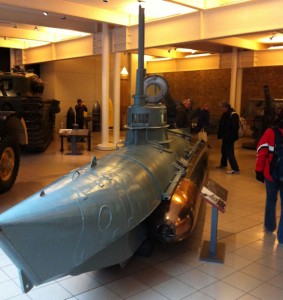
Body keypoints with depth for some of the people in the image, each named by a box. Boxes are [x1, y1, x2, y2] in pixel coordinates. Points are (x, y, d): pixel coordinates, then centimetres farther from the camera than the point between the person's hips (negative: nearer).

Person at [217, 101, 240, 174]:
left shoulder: (233, 115, -20)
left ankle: (235, 169, -6)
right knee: (224, 151, 23)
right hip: (225, 137, 10)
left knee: (229, 152, -9)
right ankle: (223, 164, 43)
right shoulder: (225, 114, 9)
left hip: (229, 138, -9)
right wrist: (220, 134, 12)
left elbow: (235, 127, -24)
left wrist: (231, 136, -23)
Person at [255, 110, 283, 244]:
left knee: (271, 200, 22)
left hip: (270, 174, 1)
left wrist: (259, 170, -1)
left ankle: (269, 226, 36)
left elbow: (261, 151, -8)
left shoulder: (270, 132, -7)